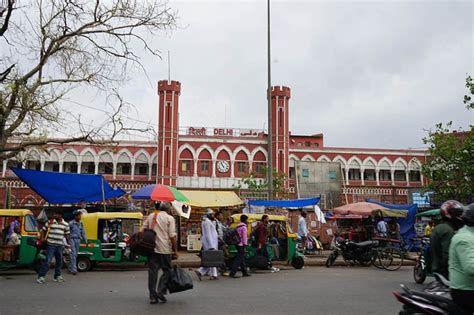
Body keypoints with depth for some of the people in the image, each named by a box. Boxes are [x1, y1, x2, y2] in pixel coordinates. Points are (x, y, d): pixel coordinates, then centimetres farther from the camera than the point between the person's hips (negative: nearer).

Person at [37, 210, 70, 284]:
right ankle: (41, 276, -5)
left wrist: (69, 243, 9)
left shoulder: (65, 224, 8)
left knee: (59, 261, 12)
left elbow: (67, 234, 13)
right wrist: (42, 238, -5)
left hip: (60, 245, 4)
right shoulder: (50, 222, 0)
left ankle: (57, 276, 26)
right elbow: (43, 230, 6)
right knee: (47, 260, -10)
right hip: (51, 244, -4)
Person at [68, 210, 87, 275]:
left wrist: (85, 240, 14)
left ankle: (70, 268, 21)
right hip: (72, 239, -6)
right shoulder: (71, 223, -9)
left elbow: (83, 233, 17)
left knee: (75, 254, 10)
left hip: (78, 240, 6)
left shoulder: (81, 223, 11)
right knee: (73, 254, -10)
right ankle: (74, 269, -11)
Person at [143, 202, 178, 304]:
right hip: (164, 249, -4)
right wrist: (175, 250, -4)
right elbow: (172, 236, -8)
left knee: (152, 271, 7)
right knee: (167, 270, 9)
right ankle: (161, 292, -2)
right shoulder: (169, 218, -2)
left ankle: (153, 296, 8)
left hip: (151, 248, 4)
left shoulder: (150, 217, 13)